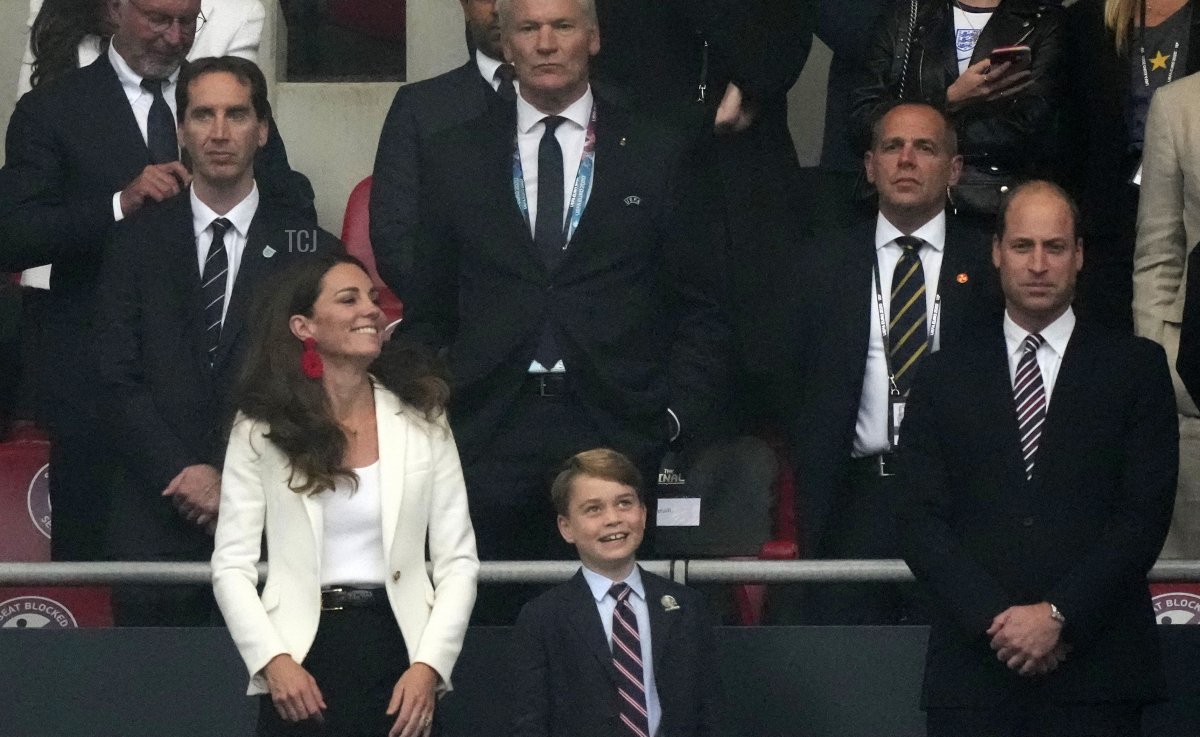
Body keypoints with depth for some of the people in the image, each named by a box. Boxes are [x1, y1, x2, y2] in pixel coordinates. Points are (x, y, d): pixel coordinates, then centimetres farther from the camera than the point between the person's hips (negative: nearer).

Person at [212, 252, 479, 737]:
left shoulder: (421, 421, 5)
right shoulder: (260, 430, 2)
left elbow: (457, 560, 2)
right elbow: (231, 566, -1)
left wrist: (428, 667, -9)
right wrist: (274, 661, -13)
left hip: (397, 645, 1)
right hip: (302, 660, -1)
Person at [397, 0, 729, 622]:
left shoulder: (659, 157, 8)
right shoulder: (454, 159, 12)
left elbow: (699, 309, 9)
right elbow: (425, 313, 15)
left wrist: (680, 420, -2)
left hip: (618, 433, -1)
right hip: (487, 442, 1)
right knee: (492, 624, -1)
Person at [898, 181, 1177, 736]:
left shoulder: (1136, 368, 8)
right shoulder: (944, 377, 12)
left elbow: (1145, 514, 0)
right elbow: (922, 523, 4)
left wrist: (1058, 615, -10)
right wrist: (996, 619, -9)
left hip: (1097, 670, -1)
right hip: (974, 666, 1)